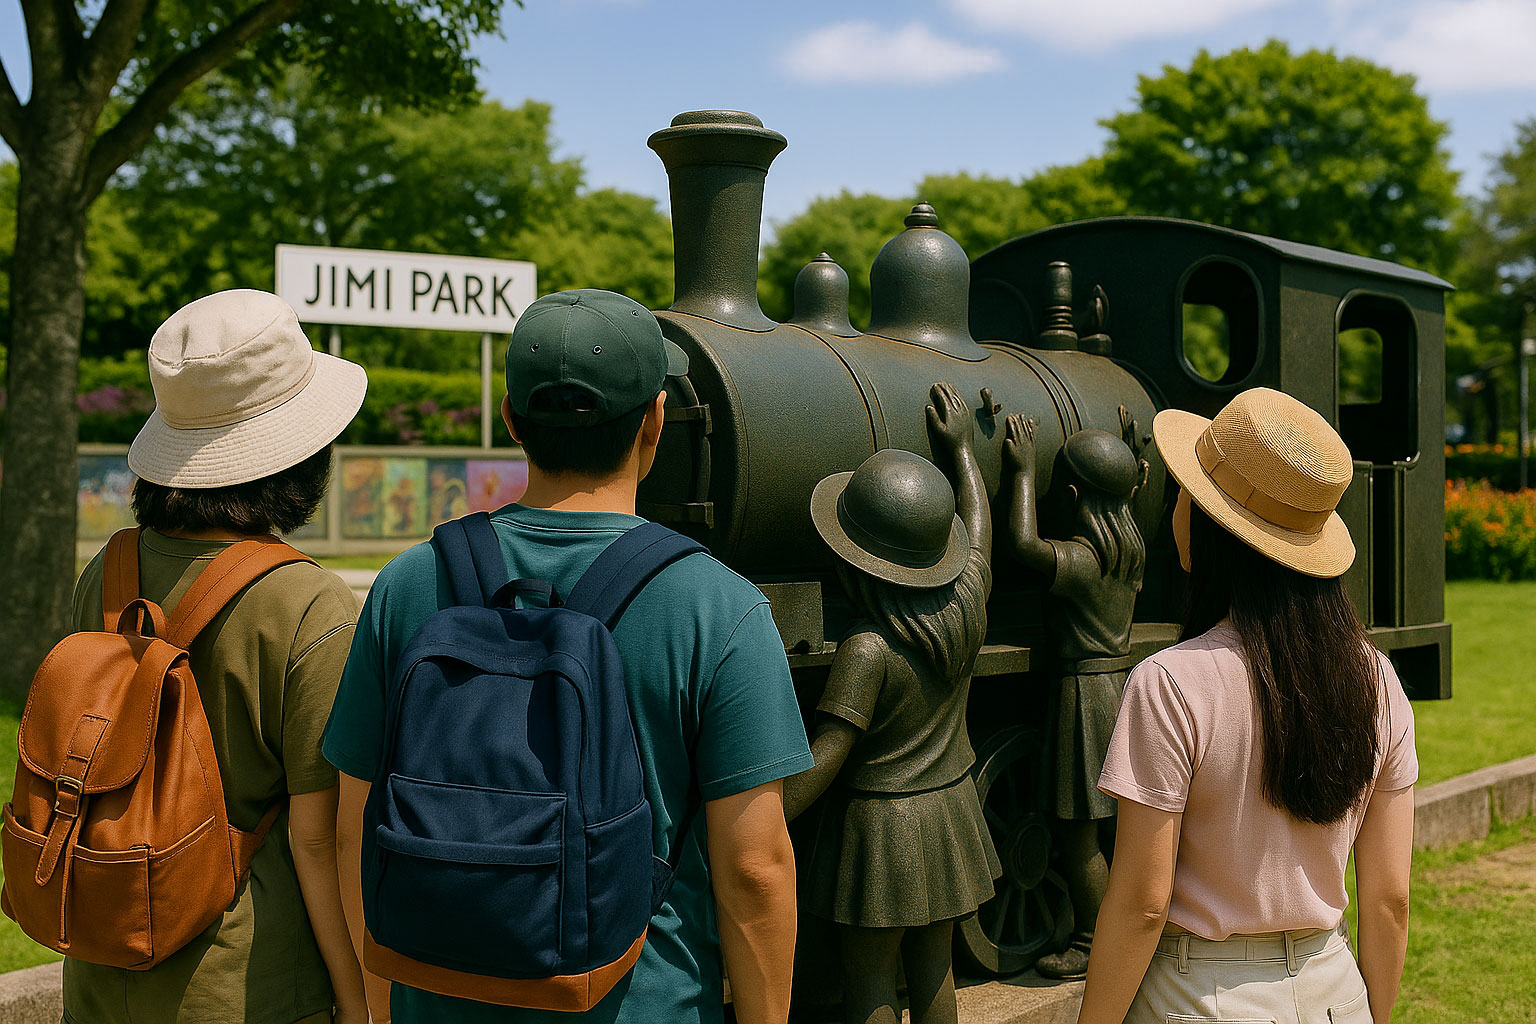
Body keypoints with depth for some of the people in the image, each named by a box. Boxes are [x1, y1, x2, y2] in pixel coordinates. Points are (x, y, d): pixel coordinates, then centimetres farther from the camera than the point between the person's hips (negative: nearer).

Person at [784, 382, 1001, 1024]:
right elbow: (978, 530, 14)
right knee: (934, 970, 19)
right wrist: (960, 448, 27)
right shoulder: (967, 606, -7)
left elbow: (823, 761, -25)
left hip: (878, 823, -6)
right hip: (951, 808, 6)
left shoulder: (868, 648, -24)